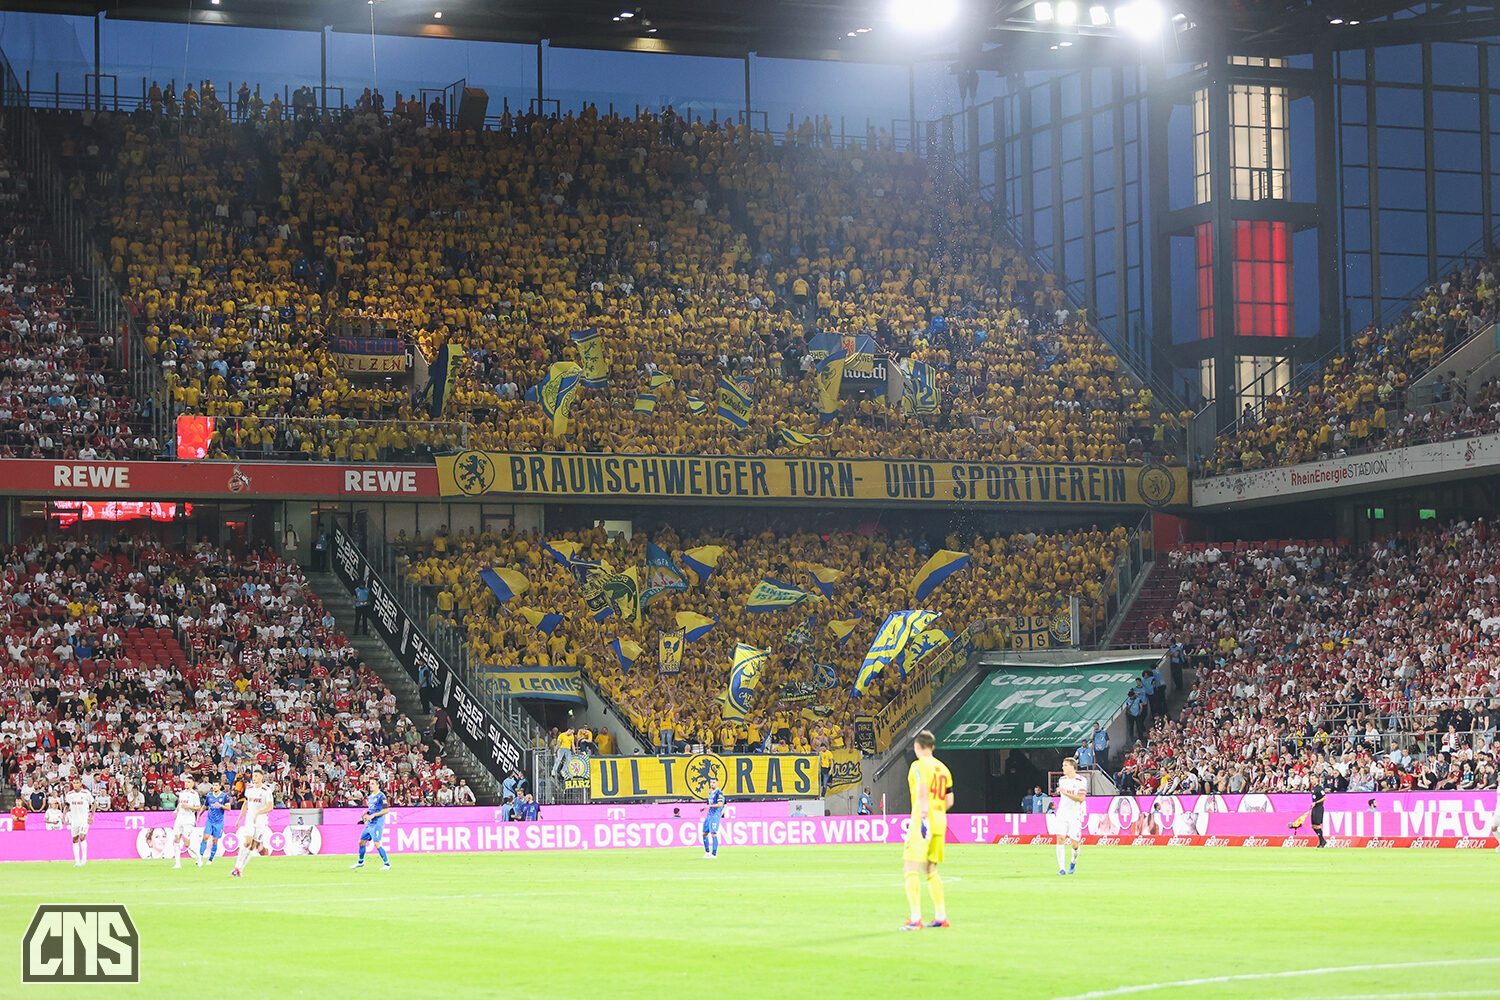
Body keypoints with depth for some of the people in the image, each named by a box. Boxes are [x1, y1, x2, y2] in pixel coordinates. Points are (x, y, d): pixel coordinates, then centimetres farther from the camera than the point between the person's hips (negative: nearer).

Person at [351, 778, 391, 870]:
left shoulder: (381, 796, -11)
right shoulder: (370, 796, 15)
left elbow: (386, 810, -17)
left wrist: (373, 815, -19)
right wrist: (366, 812, 5)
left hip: (377, 823, -9)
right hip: (369, 824, 9)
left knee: (377, 844, -17)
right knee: (361, 842, 14)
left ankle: (387, 864, -11)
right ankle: (360, 862, 32)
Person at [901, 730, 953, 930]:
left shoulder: (919, 766, -6)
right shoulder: (943, 768, 16)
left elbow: (923, 793, -20)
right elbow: (949, 801, 17)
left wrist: (924, 818, -26)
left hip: (922, 822, -8)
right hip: (940, 823, 8)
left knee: (912, 871, -8)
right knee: (931, 871, 17)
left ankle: (916, 919, -16)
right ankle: (940, 916, 17)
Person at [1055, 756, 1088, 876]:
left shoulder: (1081, 780, -8)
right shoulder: (1062, 780, 9)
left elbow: (1081, 798, -16)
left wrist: (1066, 793, -22)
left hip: (1075, 815, -4)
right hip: (1062, 813, 4)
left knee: (1074, 844, -2)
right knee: (1060, 839, -13)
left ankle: (1074, 861, 31)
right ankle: (1062, 868, -11)